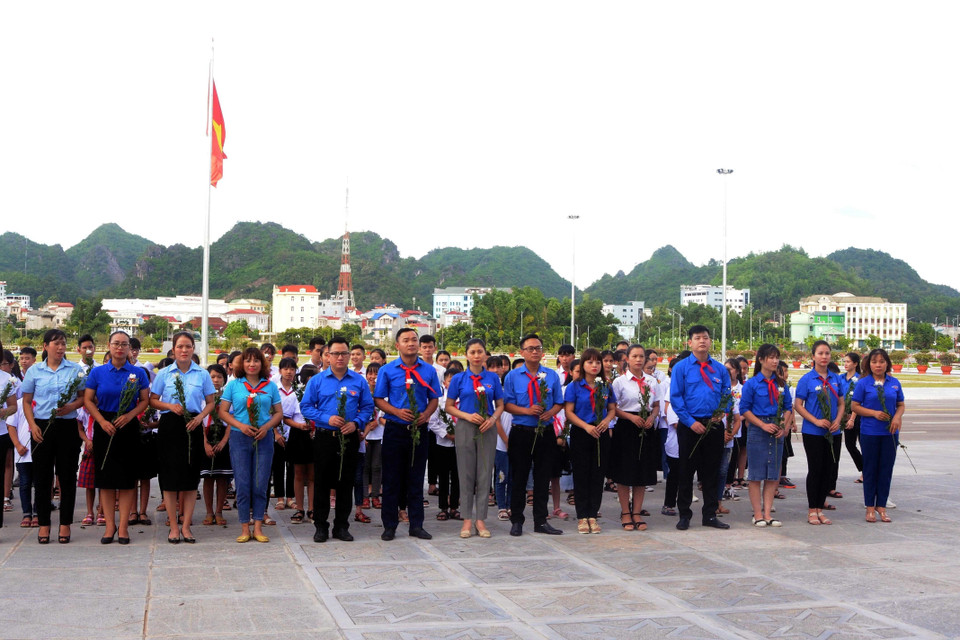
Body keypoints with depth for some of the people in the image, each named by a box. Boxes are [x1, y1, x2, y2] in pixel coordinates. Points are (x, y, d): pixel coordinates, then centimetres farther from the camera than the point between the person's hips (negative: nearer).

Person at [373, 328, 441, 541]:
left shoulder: (429, 371, 5)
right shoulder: (387, 370, 1)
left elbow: (434, 399, 10)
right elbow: (378, 400, 1)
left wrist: (426, 414, -10)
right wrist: (397, 412, -15)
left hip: (419, 430, 2)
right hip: (395, 430, -1)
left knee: (416, 479, 7)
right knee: (392, 479, 2)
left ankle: (416, 525, 15)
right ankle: (389, 526, 10)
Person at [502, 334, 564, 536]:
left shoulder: (552, 375, 7)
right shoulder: (512, 376, 2)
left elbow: (559, 403, 8)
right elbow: (507, 404, -2)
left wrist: (550, 413, -13)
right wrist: (527, 411, -17)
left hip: (545, 432, 2)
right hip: (521, 433, -2)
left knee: (543, 478, 7)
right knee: (519, 478, 4)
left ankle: (541, 521, 16)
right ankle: (516, 521, 14)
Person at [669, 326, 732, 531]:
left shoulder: (720, 369, 9)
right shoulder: (681, 368, 0)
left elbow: (726, 395, 14)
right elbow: (675, 398, -5)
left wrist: (721, 413, -6)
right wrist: (691, 422, -13)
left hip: (713, 426, 3)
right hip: (690, 427, -3)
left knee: (711, 472, 8)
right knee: (686, 471, 2)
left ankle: (710, 515, 16)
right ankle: (684, 515, 11)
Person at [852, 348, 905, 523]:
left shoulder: (894, 383, 5)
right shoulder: (863, 383, -3)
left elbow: (901, 405, 10)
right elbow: (855, 406, -4)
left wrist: (897, 417, -10)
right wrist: (874, 413, -17)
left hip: (890, 432, 3)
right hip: (869, 432, -2)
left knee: (886, 468, 5)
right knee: (870, 468, 5)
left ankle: (881, 506, 15)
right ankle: (870, 507, 14)